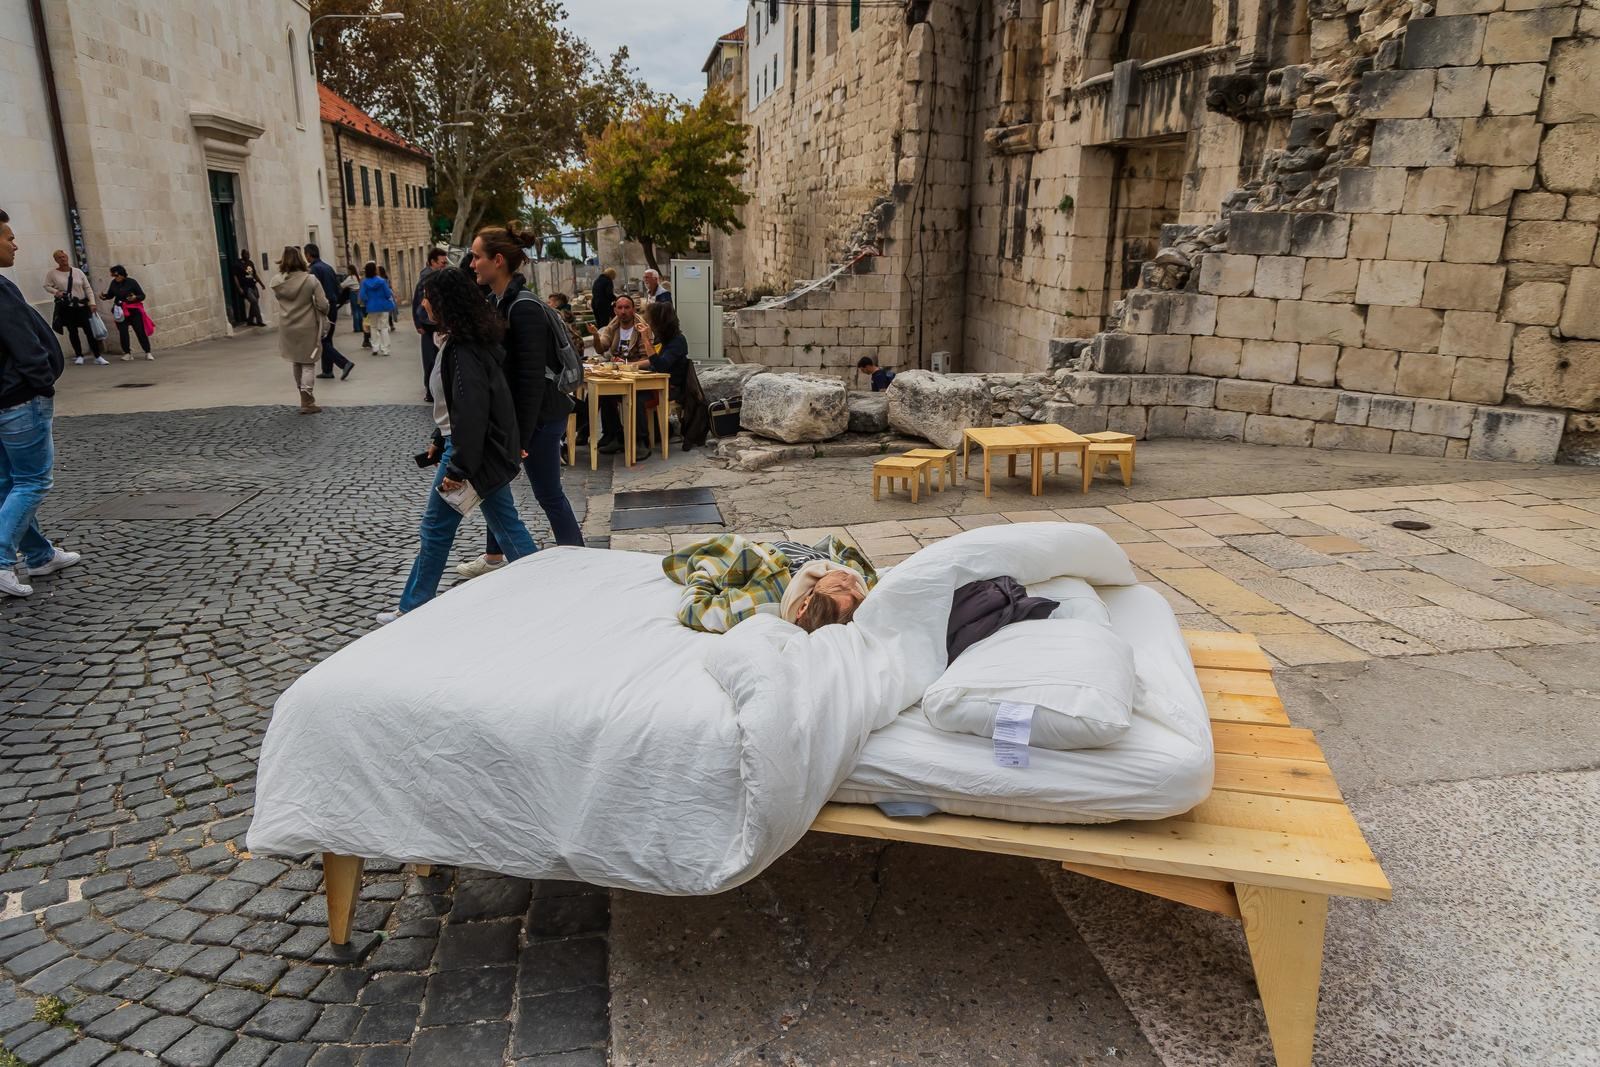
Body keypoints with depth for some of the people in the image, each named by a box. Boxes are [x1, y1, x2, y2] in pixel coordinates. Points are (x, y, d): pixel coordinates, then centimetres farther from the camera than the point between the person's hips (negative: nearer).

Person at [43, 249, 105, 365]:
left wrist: (92, 303, -5)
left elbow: (87, 288, 4)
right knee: (72, 331, 6)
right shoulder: (52, 273, 1)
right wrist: (56, 292, -13)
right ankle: (79, 356, 16)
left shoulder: (78, 272, 4)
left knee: (89, 331, -5)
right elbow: (47, 286, 7)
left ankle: (98, 356, -3)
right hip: (65, 307, 0)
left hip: (82, 306, 0)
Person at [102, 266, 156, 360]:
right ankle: (127, 353, 7)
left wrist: (135, 297, -24)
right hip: (120, 312, 3)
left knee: (140, 331, -5)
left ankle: (148, 353, 1)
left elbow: (142, 295, -5)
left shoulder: (131, 282, -7)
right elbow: (110, 295, 14)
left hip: (134, 311, -3)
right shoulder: (114, 283, 3)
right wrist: (104, 296, -6)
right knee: (123, 333, -2)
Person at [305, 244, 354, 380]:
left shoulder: (314, 269, -12)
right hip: (333, 307, 8)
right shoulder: (328, 268, 13)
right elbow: (337, 289, 15)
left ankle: (345, 363, -16)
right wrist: (335, 305, 19)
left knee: (321, 341, -5)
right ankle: (327, 370, 14)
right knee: (327, 340, 13)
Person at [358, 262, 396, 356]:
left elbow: (363, 297, -7)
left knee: (374, 327, 18)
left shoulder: (364, 283, -6)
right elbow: (388, 294, -11)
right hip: (383, 307, -2)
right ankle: (384, 349, 3)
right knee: (384, 327, 5)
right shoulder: (382, 281, -12)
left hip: (371, 308, 2)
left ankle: (375, 348, 13)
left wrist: (368, 302, 12)